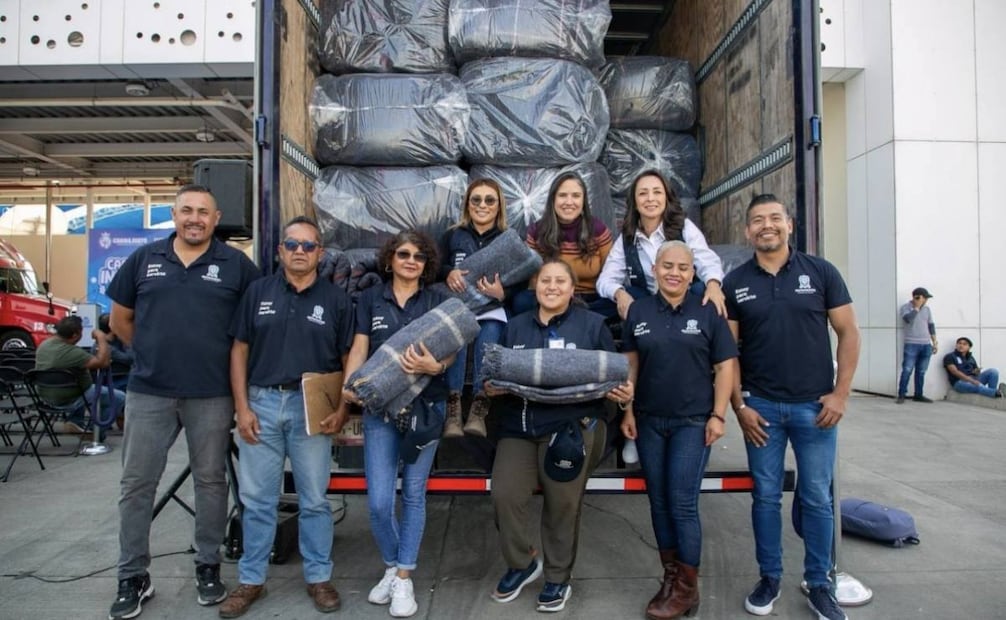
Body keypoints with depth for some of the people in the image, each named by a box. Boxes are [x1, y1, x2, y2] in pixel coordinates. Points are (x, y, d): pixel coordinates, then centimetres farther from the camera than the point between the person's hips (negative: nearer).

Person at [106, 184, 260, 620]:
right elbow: (120, 318, 14)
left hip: (212, 394, -1)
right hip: (148, 392, 2)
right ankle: (133, 577, 22)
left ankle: (208, 567, 26)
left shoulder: (235, 264, -1)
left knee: (210, 481, 9)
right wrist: (152, 352, 10)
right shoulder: (144, 259, 5)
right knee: (136, 484, 7)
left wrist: (234, 358, 1)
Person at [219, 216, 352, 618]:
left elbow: (349, 359, 3)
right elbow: (239, 350, 5)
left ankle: (319, 578, 23)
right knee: (256, 499, 9)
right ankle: (251, 580, 24)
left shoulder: (336, 299, 3)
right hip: (261, 403, 1)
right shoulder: (258, 291, 5)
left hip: (312, 407, -1)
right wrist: (242, 407, -2)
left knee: (314, 499, 8)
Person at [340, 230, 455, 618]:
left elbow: (450, 351, -2)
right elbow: (359, 348, 0)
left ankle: (405, 578, 23)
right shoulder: (370, 299, 6)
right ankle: (392, 567, 26)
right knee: (378, 501, -2)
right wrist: (349, 386, -18)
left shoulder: (438, 301, 4)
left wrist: (434, 366, -25)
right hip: (379, 409, 1)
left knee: (413, 494, 8)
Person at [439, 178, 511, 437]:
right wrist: (448, 273, -15)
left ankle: (480, 408, -36)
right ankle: (453, 407, -38)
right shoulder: (452, 235, 16)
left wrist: (501, 294, -16)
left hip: (493, 308, 0)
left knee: (490, 333, -34)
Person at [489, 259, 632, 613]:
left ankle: (558, 578, 25)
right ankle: (522, 563, 21)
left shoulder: (592, 324, 6)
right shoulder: (515, 327, 17)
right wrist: (491, 387, -5)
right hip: (518, 428, 3)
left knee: (562, 504, 3)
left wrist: (624, 392, -13)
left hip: (571, 428, -3)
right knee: (504, 495, -6)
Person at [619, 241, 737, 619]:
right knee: (659, 503, 10)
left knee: (683, 504, -3)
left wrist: (718, 415, -8)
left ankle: (687, 588, 12)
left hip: (692, 422, -3)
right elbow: (630, 364, 8)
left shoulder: (708, 312, -2)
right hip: (648, 421, 3)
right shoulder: (638, 311, 4)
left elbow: (725, 366, -2)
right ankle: (670, 577, 25)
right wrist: (627, 411, 3)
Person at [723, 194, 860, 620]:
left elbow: (848, 333, 1)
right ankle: (769, 578, 25)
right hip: (761, 406, 1)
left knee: (817, 498, 9)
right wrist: (738, 405, -4)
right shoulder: (735, 283, 1)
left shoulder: (821, 272, 0)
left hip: (815, 406, 0)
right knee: (766, 496, 9)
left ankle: (819, 584, 24)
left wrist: (840, 394, -5)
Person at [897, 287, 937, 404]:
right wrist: (917, 307, -14)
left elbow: (931, 326, 17)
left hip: (926, 345, 5)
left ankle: (918, 395, 13)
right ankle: (901, 395, -7)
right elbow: (908, 319, -23)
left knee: (921, 371, 7)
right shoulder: (905, 308, -2)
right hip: (911, 344, -5)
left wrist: (934, 343, 14)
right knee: (907, 370, -10)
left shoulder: (927, 309, 13)